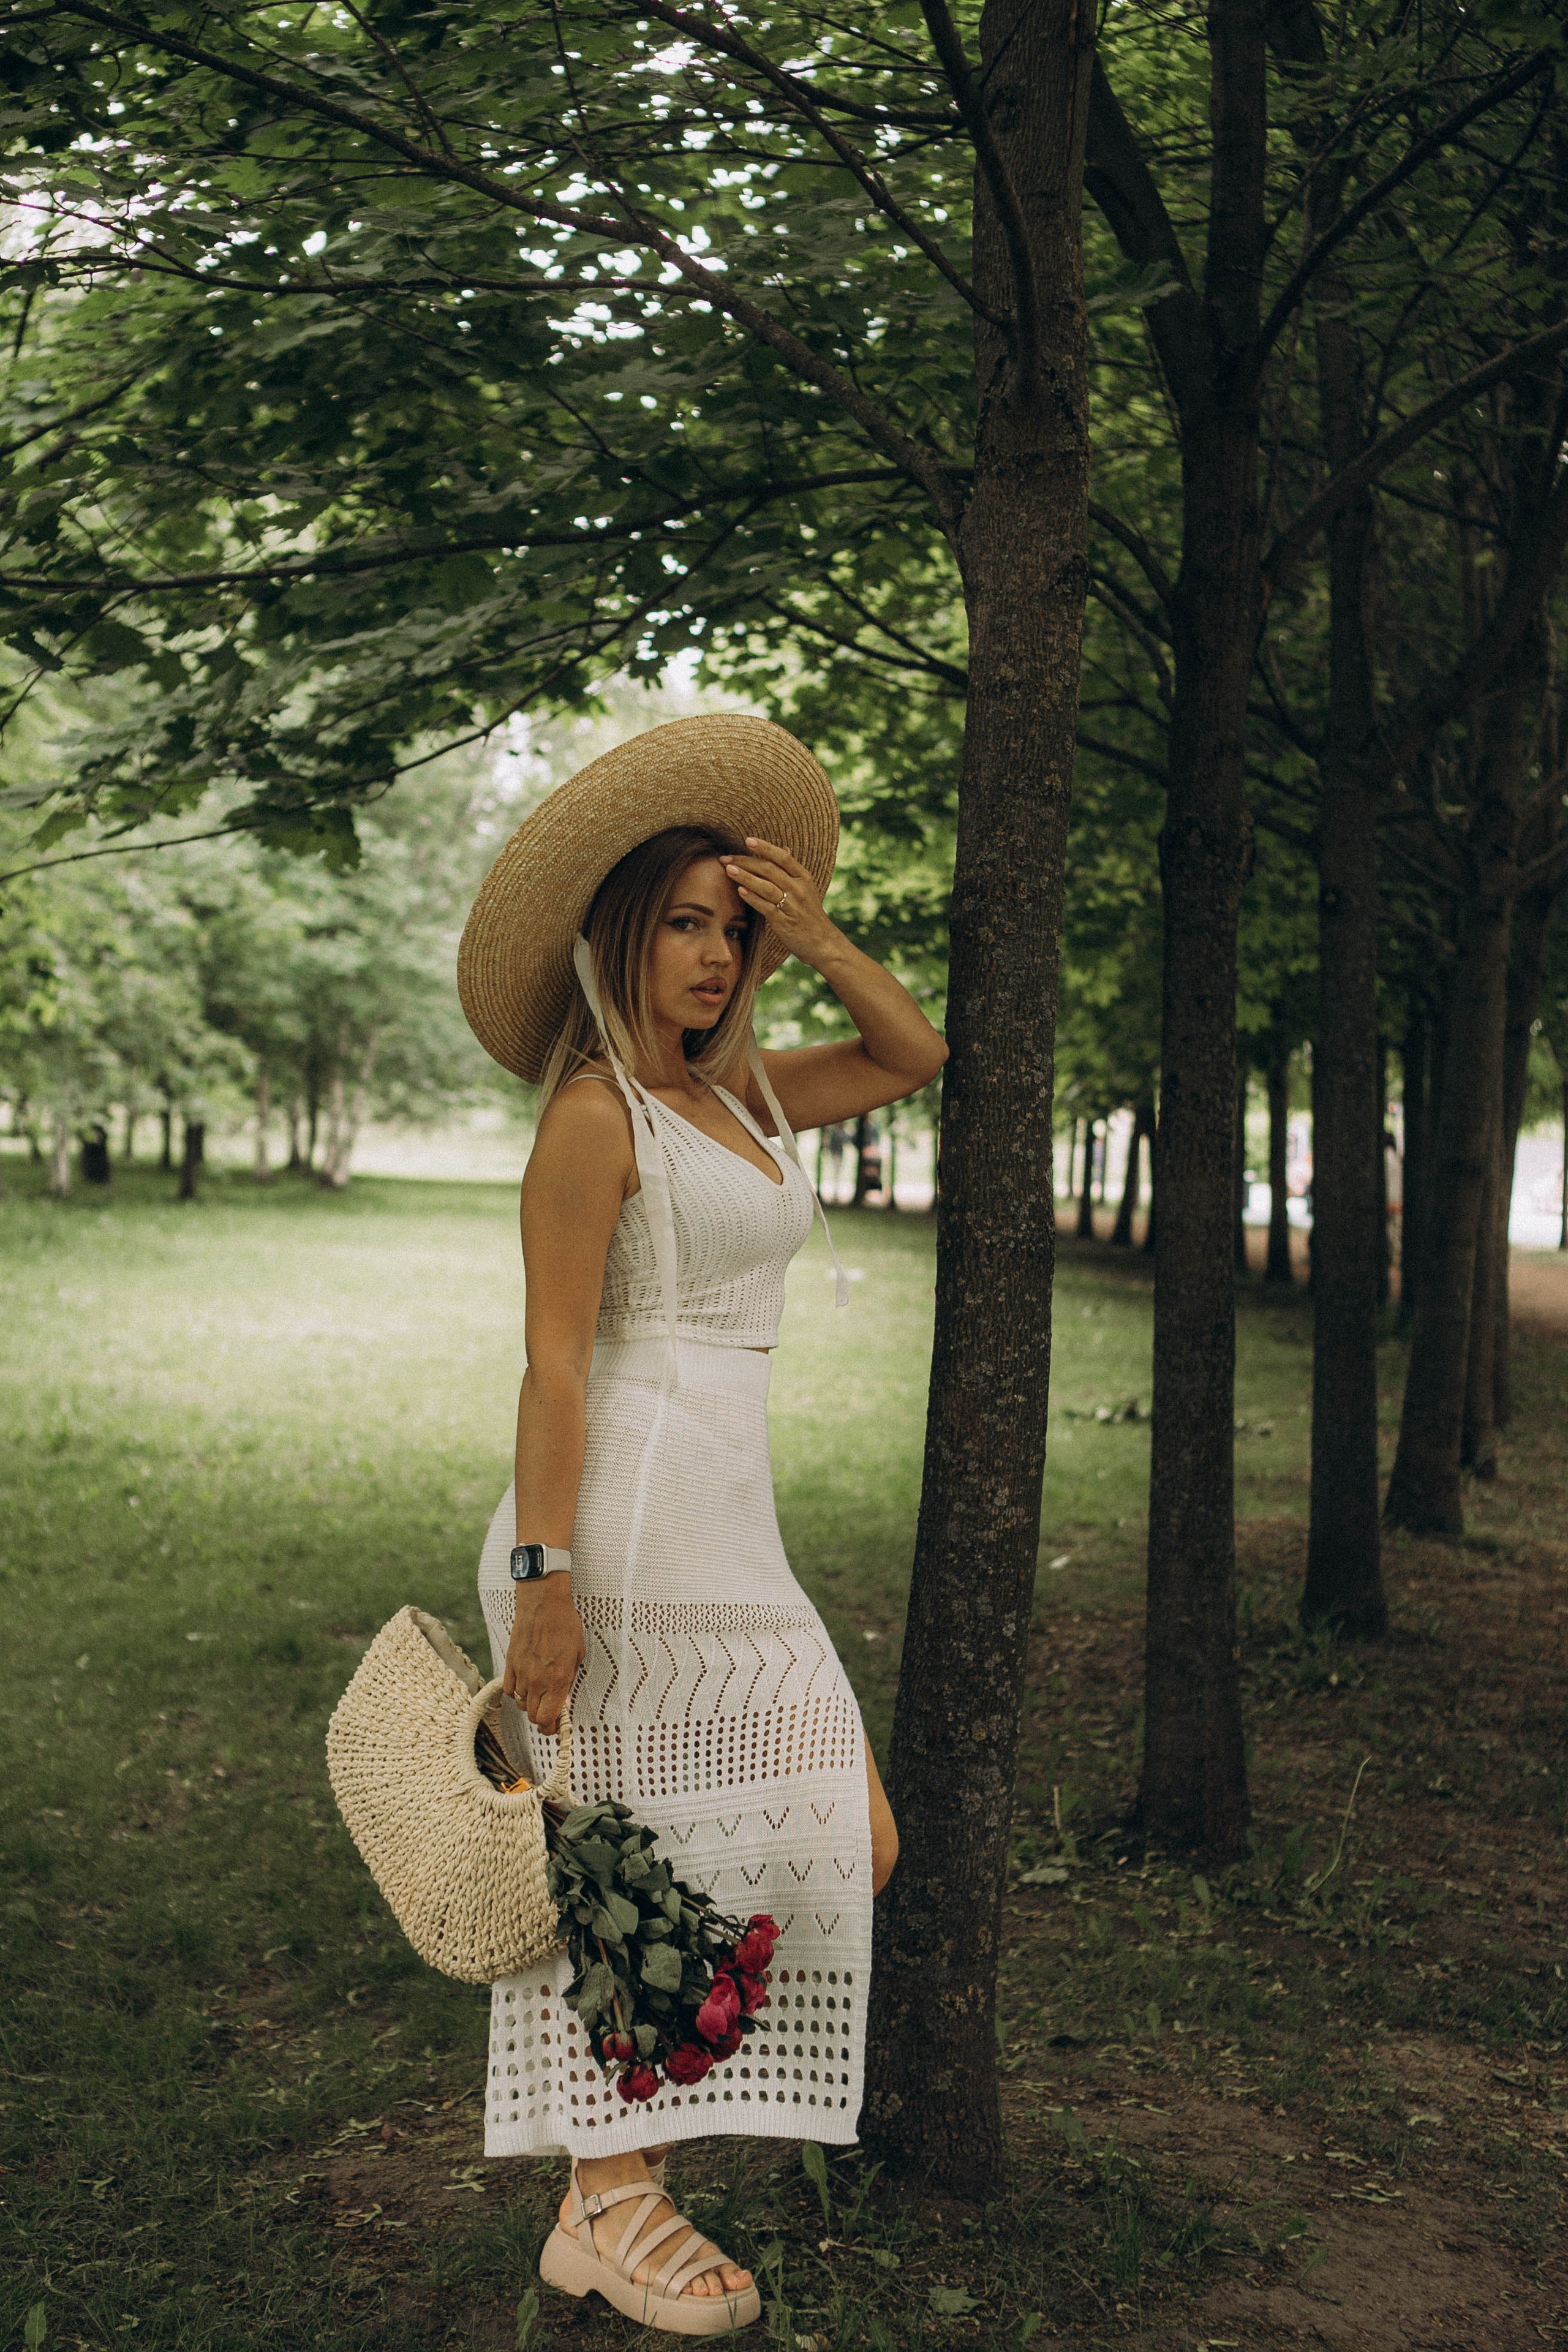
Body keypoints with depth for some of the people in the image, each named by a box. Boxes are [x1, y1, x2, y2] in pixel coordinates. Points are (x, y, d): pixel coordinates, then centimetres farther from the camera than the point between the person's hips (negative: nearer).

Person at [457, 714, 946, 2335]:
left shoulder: (743, 1095, 15)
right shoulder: (595, 1115, -8)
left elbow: (917, 1058, 22)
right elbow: (552, 1363, -14)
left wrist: (815, 936, 9)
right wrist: (541, 1574, -18)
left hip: (733, 1531, 9)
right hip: (625, 1518, -8)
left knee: (854, 1845, 7)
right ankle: (609, 2204, 17)